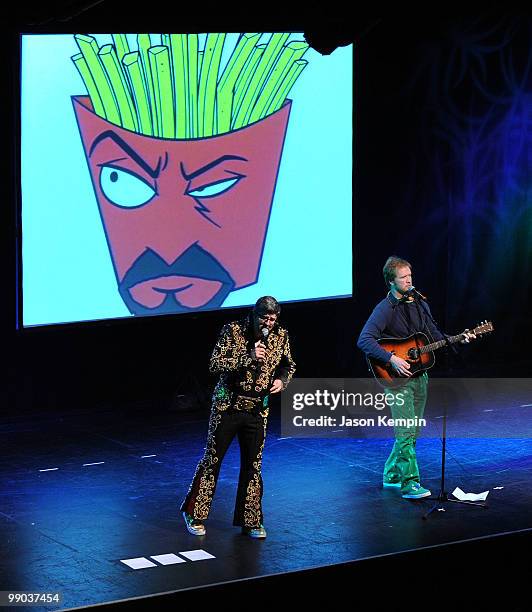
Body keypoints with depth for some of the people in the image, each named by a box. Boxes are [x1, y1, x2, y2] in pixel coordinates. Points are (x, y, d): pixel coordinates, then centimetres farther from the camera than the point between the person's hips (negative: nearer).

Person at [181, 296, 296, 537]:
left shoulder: (281, 336, 1)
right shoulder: (233, 331, -11)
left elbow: (288, 364, 17)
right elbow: (215, 364, -15)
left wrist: (282, 379, -5)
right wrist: (248, 357, -25)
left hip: (258, 409, 3)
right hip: (228, 406, -3)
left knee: (253, 465, 6)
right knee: (212, 459, 4)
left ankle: (251, 521, 16)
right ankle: (194, 513, 17)